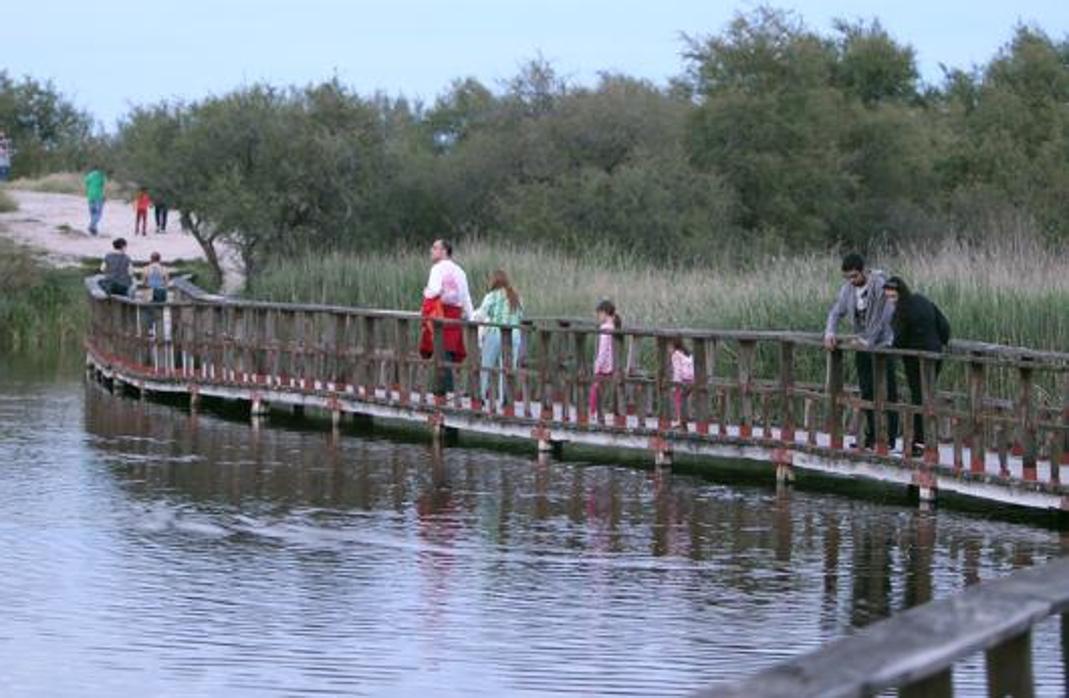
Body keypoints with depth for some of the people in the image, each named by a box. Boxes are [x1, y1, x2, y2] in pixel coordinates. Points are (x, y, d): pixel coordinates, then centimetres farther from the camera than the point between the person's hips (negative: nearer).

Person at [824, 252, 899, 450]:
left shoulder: (881, 285, -17)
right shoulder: (848, 288, 3)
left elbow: (881, 318, -20)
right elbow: (836, 311, 8)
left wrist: (867, 341, -21)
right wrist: (830, 333, -10)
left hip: (882, 344, -7)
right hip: (862, 345, 7)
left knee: (886, 393, -4)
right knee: (867, 392, 9)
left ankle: (889, 438, -1)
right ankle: (871, 436, 16)